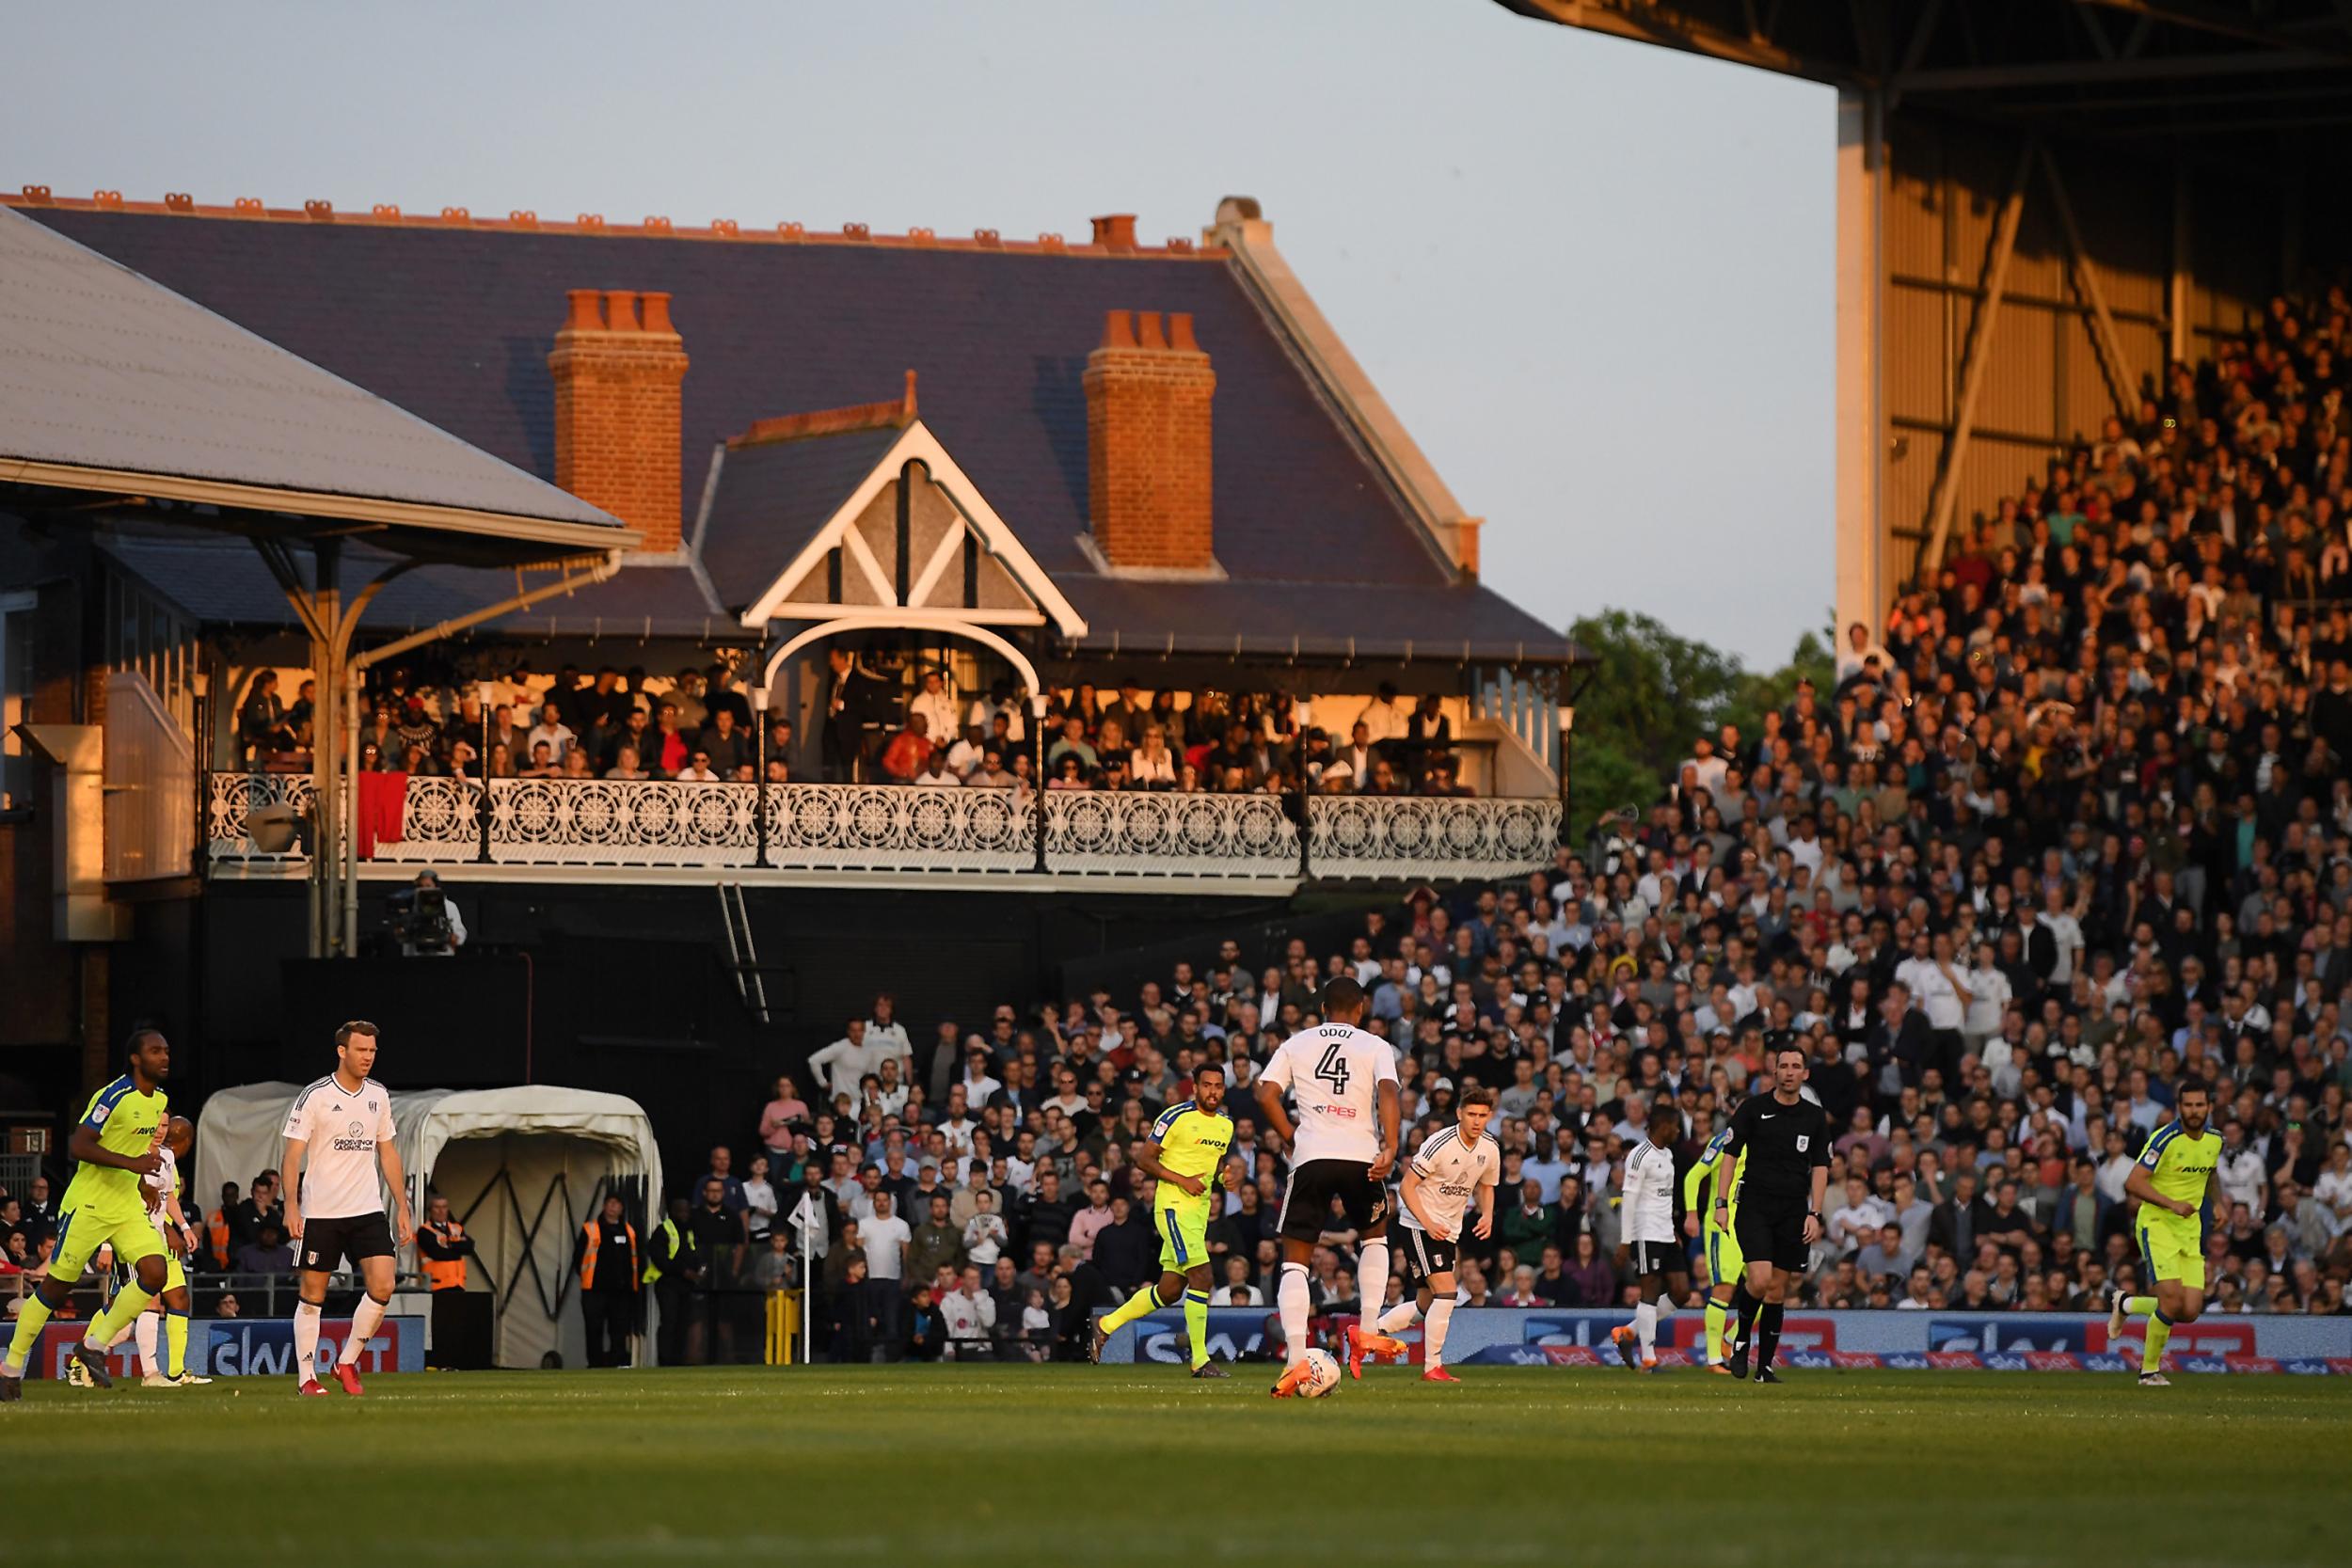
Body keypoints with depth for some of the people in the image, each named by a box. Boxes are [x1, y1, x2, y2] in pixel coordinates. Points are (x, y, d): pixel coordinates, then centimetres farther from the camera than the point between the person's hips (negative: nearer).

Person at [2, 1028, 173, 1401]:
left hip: (128, 1206, 7)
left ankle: (95, 1345, 0)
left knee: (155, 1273, -13)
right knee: (57, 1286, 1)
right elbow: (78, 1145, -24)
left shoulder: (160, 1100, 7)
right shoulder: (113, 1096, -18)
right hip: (88, 1204, -7)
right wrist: (131, 1163, -29)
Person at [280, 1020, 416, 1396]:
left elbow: (388, 1154, 17)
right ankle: (306, 1376, 11)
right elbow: (292, 1155, -9)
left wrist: (403, 1209, 14)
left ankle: (347, 1362, 7)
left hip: (368, 1210, 4)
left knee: (382, 1287, -10)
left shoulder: (378, 1096, 9)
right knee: (313, 1295, 1)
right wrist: (291, 1207, -19)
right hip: (321, 1212, -4)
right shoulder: (315, 1097, -7)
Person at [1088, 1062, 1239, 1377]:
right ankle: (1200, 1360, -14)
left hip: (1200, 1209, 8)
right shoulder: (1176, 1117, -10)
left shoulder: (1225, 1124, 12)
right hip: (1173, 1206, -8)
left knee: (1169, 1291, 10)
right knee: (1201, 1275, -18)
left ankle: (1107, 1326, 28)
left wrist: (1226, 1175, 5)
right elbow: (1143, 1159, -9)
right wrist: (1182, 1180, -19)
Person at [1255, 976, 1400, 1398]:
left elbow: (1266, 1094, 0)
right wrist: (1390, 1148, -15)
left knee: (1295, 1261, 4)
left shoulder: (1295, 1045, 13)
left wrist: (1293, 1140, 10)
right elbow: (1387, 1093, -9)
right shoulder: (1376, 1047, 9)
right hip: (1361, 1157, 0)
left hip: (1310, 1158, 0)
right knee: (1375, 1236, 29)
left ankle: (1296, 1359, -12)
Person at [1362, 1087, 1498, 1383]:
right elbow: (1407, 1186, -16)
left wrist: (1487, 1215, -1)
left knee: (1425, 1307, 10)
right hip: (1419, 1226, -8)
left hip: (1449, 1231, 8)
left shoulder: (1490, 1149, 2)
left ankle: (1364, 1336, 22)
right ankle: (1432, 1367, -12)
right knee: (1446, 1291, -19)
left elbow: (1485, 1186, 20)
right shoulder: (1440, 1145, -20)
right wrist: (1428, 1223, -26)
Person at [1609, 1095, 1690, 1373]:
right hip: (1646, 1233, -9)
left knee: (1681, 1291, 4)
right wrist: (1625, 1240, -16)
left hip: (1667, 1235, 9)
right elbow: (1629, 1199, -14)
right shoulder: (1641, 1156, -12)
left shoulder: (1667, 1154, 16)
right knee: (1650, 1292, -7)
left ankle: (1628, 1332, 13)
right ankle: (1648, 1358, -4)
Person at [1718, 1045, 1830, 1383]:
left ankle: (1765, 1365, 10)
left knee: (1777, 1289, 3)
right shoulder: (1753, 1108, 0)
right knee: (1760, 1279, -19)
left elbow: (1820, 1167, 9)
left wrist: (1814, 1214, -1)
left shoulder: (1816, 1117, 8)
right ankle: (1742, 1339, 7)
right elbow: (1730, 1155, 2)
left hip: (1794, 1210, 3)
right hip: (1754, 1206, -3)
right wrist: (1722, 1203, -5)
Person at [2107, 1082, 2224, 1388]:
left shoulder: (2214, 1140, 5)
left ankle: (2127, 1305, 25)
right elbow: (2133, 1183, -19)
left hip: (2190, 1230, 6)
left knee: (2190, 1311, -3)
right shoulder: (2165, 1139, -16)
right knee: (2172, 1300, -20)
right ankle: (2149, 1370, 0)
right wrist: (2172, 1204, -28)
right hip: (2157, 1224, -6)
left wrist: (2217, 1201, 10)